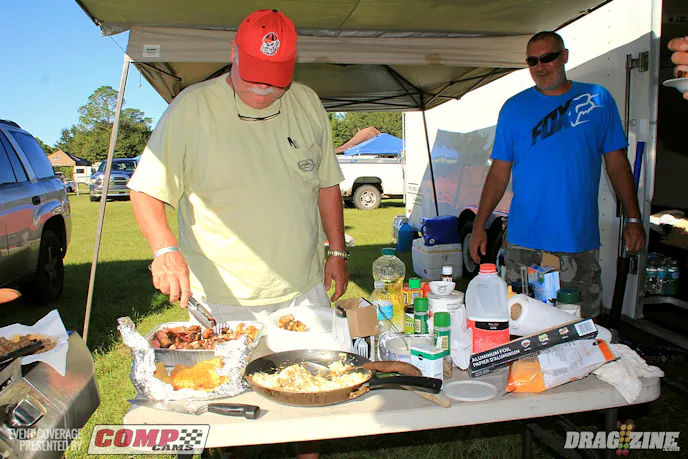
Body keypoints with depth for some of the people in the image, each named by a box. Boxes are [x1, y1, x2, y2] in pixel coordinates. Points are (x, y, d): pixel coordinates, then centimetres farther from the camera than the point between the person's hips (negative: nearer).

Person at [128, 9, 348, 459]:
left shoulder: (308, 104, 3)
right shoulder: (192, 108, -10)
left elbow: (327, 183, 11)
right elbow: (146, 190, -8)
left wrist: (338, 251, 10)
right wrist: (165, 248, -25)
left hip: (303, 289, 4)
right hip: (222, 298, -3)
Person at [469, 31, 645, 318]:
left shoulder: (599, 99, 7)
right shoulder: (514, 108, 5)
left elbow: (617, 163, 9)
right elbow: (499, 172, 4)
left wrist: (633, 219, 3)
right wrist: (479, 226, -3)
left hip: (582, 240, 1)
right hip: (525, 240, 0)